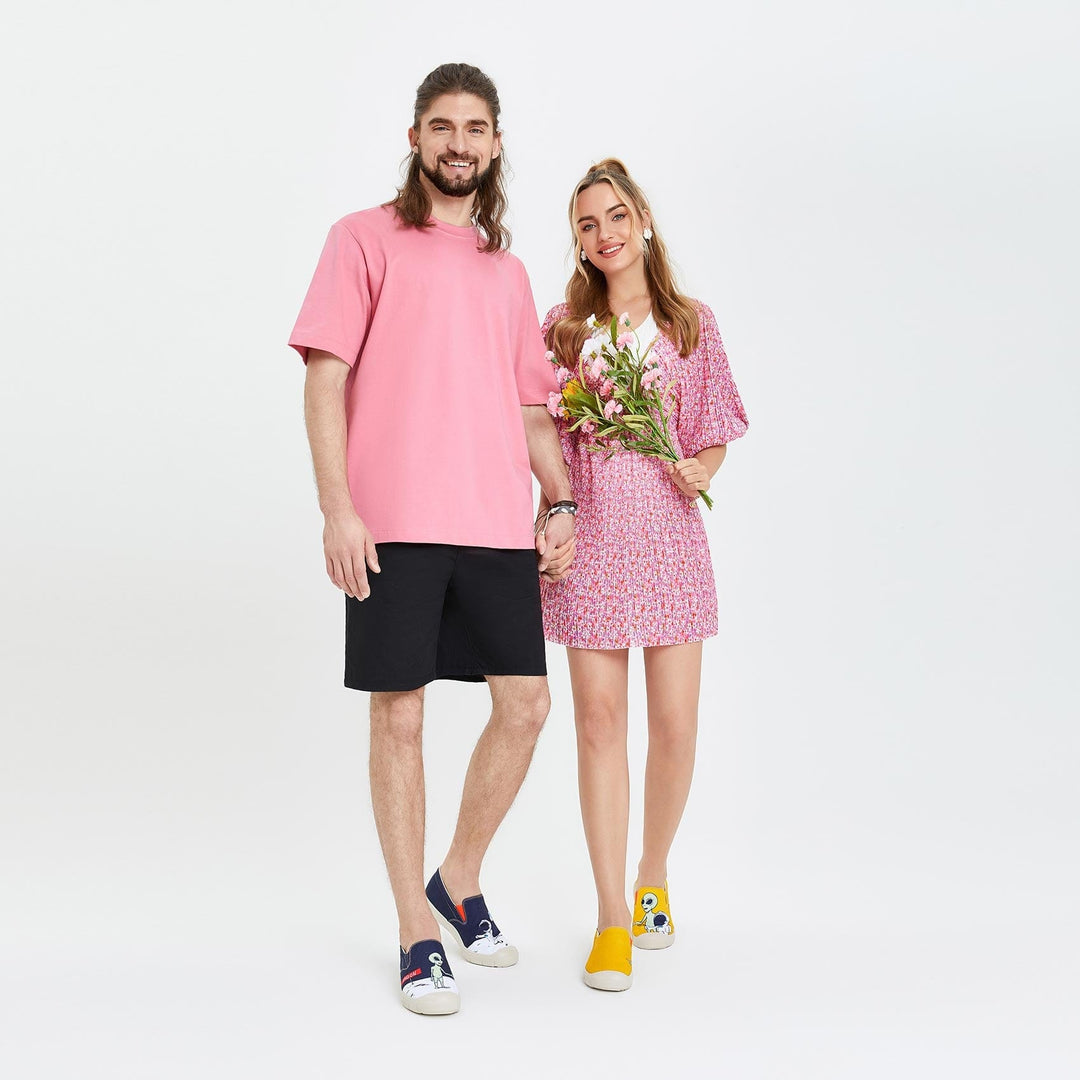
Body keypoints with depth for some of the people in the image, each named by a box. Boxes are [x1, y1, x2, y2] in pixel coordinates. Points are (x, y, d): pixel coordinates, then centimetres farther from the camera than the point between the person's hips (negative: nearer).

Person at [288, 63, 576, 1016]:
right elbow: (325, 378, -2)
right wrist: (337, 507, -12)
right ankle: (418, 935, 13)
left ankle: (458, 883, 25)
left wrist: (561, 502, 8)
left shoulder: (508, 272, 20)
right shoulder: (366, 239, 5)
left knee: (525, 707, 3)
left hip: (498, 525, 5)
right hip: (393, 526, -5)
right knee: (399, 720, 0)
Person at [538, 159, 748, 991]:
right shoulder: (563, 325, 8)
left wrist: (699, 471, -9)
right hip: (589, 534, 0)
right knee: (600, 719, -2)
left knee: (676, 725, 1)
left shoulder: (692, 323, 9)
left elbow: (715, 439, 12)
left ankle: (653, 882, 26)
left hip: (669, 532, 1)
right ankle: (612, 917, 7)